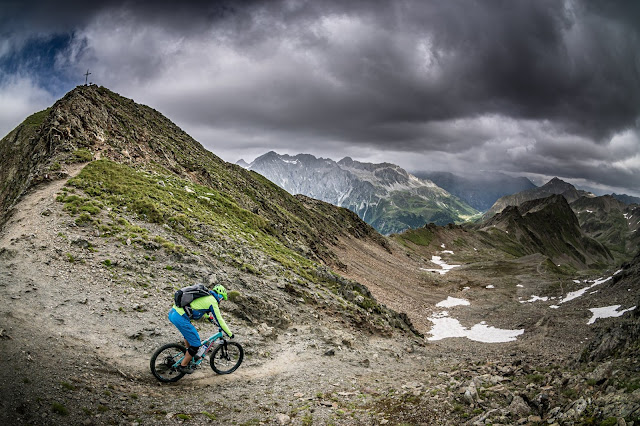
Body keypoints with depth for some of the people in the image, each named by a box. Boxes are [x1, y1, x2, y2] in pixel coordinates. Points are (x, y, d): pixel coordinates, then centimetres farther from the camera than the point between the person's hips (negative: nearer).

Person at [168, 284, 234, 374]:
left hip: (172, 313, 9)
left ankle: (189, 355, 43)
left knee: (189, 333, 33)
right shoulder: (212, 302, -2)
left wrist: (210, 317, 50)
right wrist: (230, 334, 10)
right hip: (180, 319, -9)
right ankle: (183, 366, 15)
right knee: (196, 344, 4)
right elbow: (219, 320, 0)